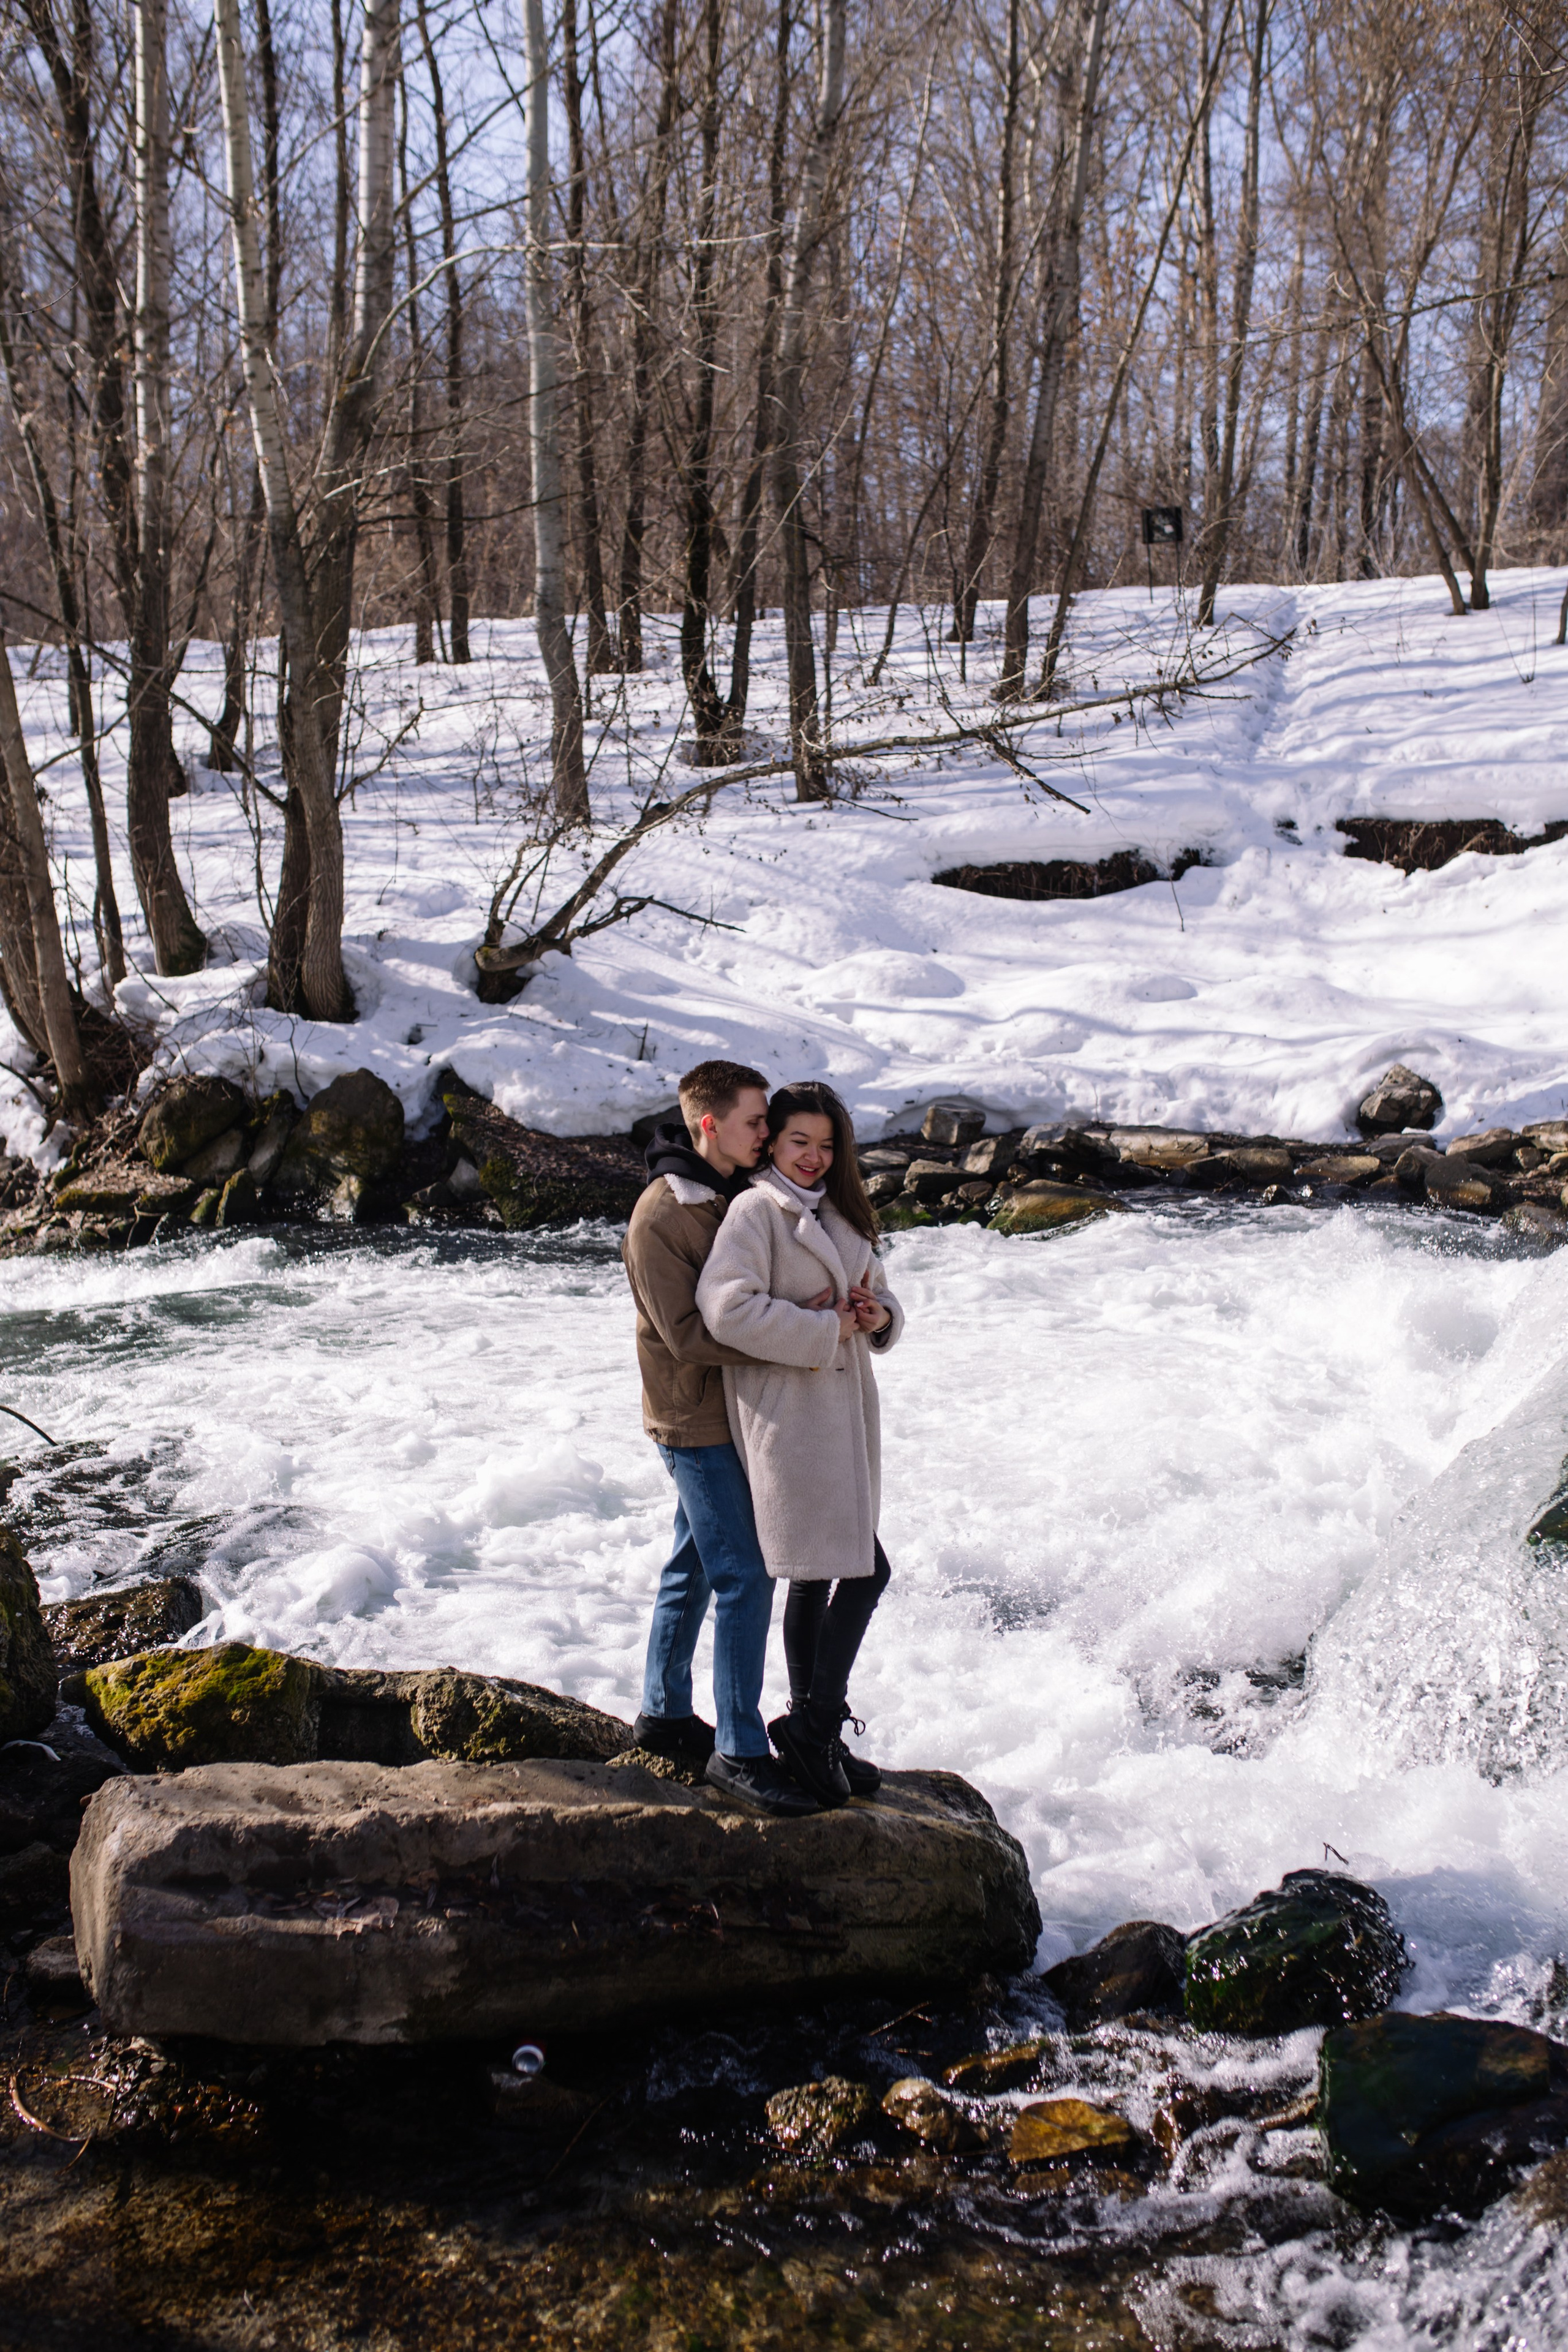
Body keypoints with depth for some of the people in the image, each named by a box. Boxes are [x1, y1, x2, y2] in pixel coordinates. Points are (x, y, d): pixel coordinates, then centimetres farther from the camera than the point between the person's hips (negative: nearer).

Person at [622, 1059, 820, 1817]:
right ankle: (738, 1751, -2)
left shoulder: (738, 1197, 8)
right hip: (696, 1421, -9)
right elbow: (688, 1334, -22)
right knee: (745, 1576, -9)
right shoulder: (661, 1218, -18)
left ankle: (665, 1713, 30)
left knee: (695, 1568, 17)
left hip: (730, 1412, 9)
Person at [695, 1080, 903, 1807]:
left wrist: (879, 1315, 0)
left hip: (839, 1413, 9)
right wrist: (826, 1330, -17)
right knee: (866, 1570, -11)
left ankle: (811, 1732, 23)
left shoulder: (839, 1214, 18)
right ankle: (815, 1722, -1)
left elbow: (877, 1294, 25)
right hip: (787, 1416, -9)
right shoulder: (755, 1210, -10)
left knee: (816, 1577, 14)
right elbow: (726, 1307, -22)